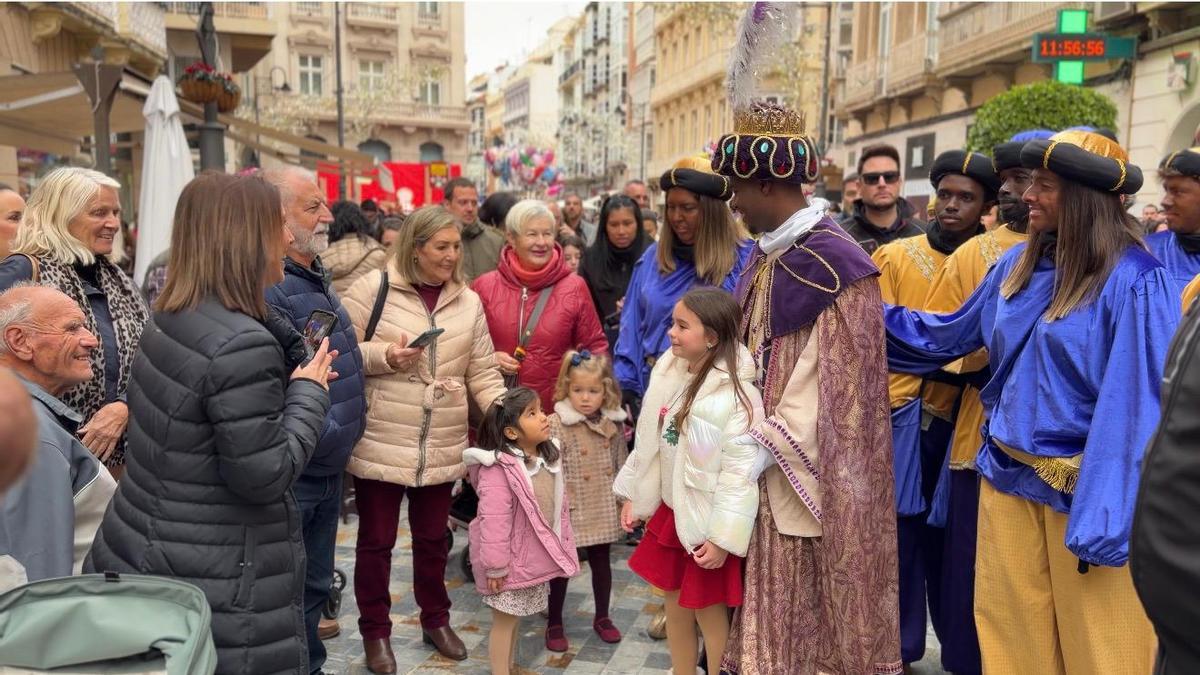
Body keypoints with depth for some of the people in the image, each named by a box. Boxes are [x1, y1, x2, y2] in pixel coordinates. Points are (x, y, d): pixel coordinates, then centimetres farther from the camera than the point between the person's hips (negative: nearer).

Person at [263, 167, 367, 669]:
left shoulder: (316, 276, 11)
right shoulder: (268, 286, -22)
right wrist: (322, 434, -21)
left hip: (328, 471, 10)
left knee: (315, 584, 23)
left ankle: (310, 665, 40)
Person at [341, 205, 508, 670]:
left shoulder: (468, 301, 6)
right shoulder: (373, 288, -6)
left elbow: (483, 373, 6)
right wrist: (385, 356, -20)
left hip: (442, 447, 3)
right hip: (380, 443, -3)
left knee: (433, 537, 18)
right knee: (376, 540, 10)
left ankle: (435, 620, 37)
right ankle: (375, 631, 28)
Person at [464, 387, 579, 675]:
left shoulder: (550, 457, 2)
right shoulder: (498, 468, -25)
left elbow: (560, 506, 12)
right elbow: (494, 521, -24)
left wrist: (564, 545, 14)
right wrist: (495, 565, -21)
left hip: (536, 558, 8)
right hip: (512, 560, -8)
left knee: (516, 617, 22)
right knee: (505, 619, 6)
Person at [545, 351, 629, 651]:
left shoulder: (614, 423, 1)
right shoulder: (557, 424, -14)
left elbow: (621, 465, 10)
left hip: (602, 510, 4)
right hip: (569, 510, -4)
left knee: (601, 561, 17)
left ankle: (602, 617, 34)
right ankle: (554, 624, 23)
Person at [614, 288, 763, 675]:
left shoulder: (736, 394, -22)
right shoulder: (667, 372, -1)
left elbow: (740, 471, -22)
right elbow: (648, 442, 9)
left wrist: (723, 537, -23)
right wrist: (632, 494, 12)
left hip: (705, 521, -7)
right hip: (669, 511, 7)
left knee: (709, 613, 8)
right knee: (675, 606, 19)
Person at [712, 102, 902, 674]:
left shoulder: (835, 263, -16)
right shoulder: (765, 256, 10)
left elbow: (837, 382, -17)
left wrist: (766, 445, -17)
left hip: (808, 466, -7)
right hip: (764, 462, 8)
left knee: (811, 598, 6)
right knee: (770, 592, 15)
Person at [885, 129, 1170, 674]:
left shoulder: (1133, 281, -15)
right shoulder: (1018, 264, 5)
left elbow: (1136, 407, -17)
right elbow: (951, 335, 17)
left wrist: (1105, 518, -19)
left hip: (1082, 486, -5)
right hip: (1008, 474, 6)